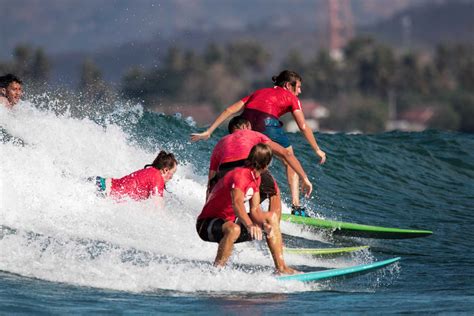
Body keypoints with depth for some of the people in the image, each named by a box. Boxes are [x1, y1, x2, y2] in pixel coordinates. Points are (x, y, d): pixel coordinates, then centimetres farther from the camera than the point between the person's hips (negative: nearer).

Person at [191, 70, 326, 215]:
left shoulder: (259, 93, 34)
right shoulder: (290, 97, 23)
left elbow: (230, 110, 25)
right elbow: (303, 127, 15)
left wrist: (208, 132, 24)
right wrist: (317, 150, 24)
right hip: (267, 122, -4)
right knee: (290, 163, 16)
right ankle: (296, 206, 6)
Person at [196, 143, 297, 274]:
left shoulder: (255, 178, 6)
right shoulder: (240, 175, -25)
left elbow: (255, 210, 2)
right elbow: (237, 203, -42)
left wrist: (264, 224, -19)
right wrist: (250, 226, -57)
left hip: (229, 221, 10)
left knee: (272, 216, 10)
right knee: (234, 229, -42)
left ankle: (281, 267, 8)